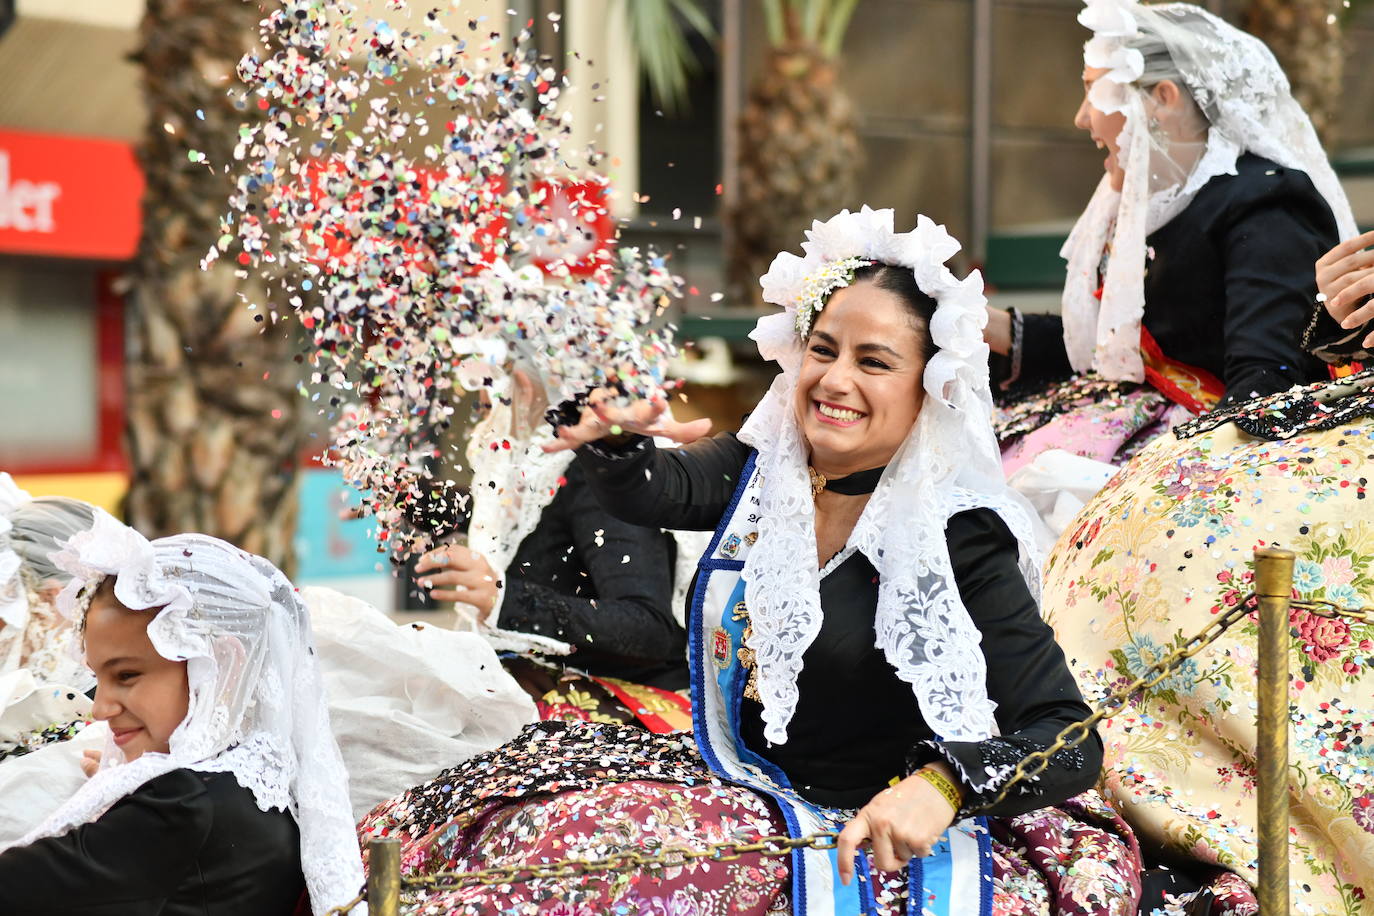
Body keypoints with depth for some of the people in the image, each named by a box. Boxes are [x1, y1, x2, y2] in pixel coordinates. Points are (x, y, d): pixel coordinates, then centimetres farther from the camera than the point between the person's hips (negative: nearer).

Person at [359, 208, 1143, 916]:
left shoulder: (957, 537, -13)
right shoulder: (762, 472, 3)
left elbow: (1068, 739, -17)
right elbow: (648, 491, -17)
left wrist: (943, 783, -36)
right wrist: (617, 439, -41)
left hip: (870, 823, -5)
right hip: (741, 784, 6)